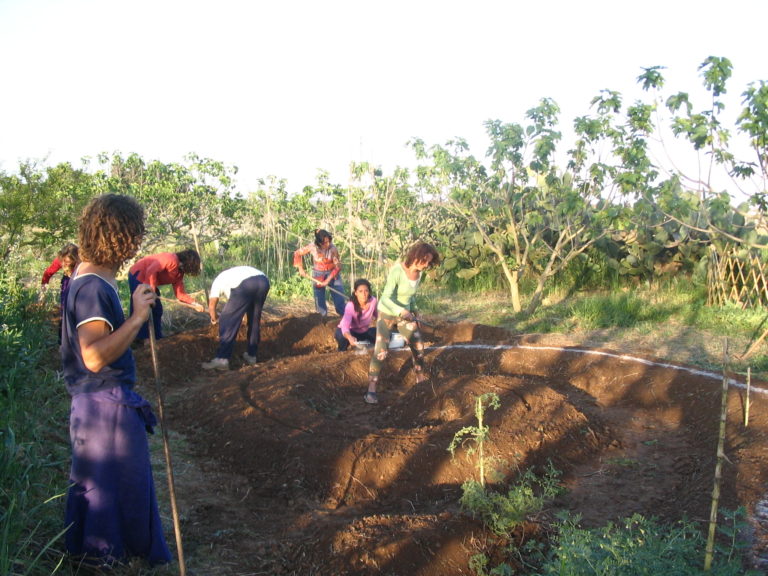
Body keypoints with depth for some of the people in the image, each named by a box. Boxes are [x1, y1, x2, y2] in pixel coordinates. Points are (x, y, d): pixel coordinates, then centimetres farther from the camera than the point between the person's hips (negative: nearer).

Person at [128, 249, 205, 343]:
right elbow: (151, 271, -33)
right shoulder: (171, 259, -25)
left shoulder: (179, 273, 5)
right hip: (138, 275, -10)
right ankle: (141, 339, -4)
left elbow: (180, 293, 3)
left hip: (149, 281, 10)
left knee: (157, 309, 12)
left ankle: (157, 338, 19)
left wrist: (195, 304, -7)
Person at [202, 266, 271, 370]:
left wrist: (214, 319, 40)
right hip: (263, 281, 6)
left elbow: (212, 304, 23)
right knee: (254, 320, 23)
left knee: (227, 321, 3)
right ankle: (252, 355, 29)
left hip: (245, 284, -6)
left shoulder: (218, 281, 29)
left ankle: (222, 359, -2)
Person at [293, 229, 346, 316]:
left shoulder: (333, 249, -22)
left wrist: (328, 280, -20)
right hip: (318, 275, 1)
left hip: (333, 274, -1)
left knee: (339, 296, -4)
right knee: (319, 299, 3)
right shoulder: (312, 247, -19)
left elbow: (337, 266, -16)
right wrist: (300, 268, -12)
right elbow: (297, 253, -6)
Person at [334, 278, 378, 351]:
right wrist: (350, 337, -67)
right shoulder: (350, 306, -33)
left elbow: (377, 315, 1)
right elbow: (345, 325, -47)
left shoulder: (373, 301, -22)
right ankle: (342, 352, -3)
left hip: (365, 331, 4)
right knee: (341, 336, -38)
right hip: (351, 331, -4)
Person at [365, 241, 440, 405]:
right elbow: (386, 298, -31)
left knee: (418, 348, 6)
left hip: (405, 314, 6)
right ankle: (371, 389, -8)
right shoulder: (397, 271, -28)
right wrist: (402, 311, -41)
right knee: (381, 352, -16)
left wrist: (411, 311, 15)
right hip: (387, 313, -6)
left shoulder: (419, 273, -7)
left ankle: (421, 379, 27)